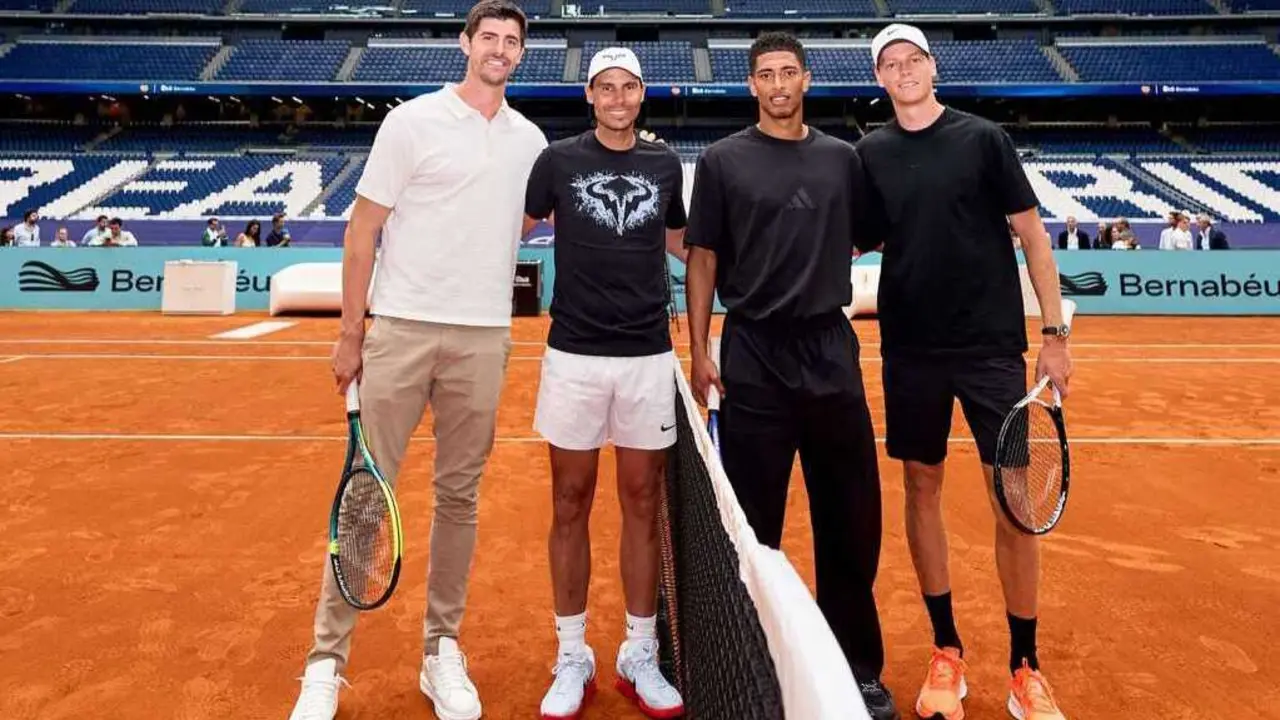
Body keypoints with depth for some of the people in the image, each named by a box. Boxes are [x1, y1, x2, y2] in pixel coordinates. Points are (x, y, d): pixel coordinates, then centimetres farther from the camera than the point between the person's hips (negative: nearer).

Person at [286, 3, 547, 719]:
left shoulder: (530, 139, 12)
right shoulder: (413, 121, 1)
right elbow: (363, 230, -1)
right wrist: (349, 333, -4)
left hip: (484, 339, 3)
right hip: (402, 329, -3)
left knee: (460, 495, 8)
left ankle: (443, 649, 22)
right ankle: (327, 661, 13)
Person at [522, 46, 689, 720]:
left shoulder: (665, 163, 9)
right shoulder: (558, 159, 2)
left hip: (648, 357, 2)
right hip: (574, 355, -1)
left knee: (641, 505, 7)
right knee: (570, 506, 5)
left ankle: (639, 657, 22)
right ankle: (571, 659, 20)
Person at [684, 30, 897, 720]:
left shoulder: (842, 158, 10)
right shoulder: (722, 160, 3)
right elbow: (702, 259, 2)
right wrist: (698, 351, -5)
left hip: (832, 351, 3)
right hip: (753, 358, -2)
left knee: (852, 518, 7)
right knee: (753, 522, 5)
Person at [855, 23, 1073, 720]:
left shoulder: (982, 138, -1)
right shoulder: (870, 153, 5)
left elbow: (1032, 235, 0)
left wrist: (1054, 332, -4)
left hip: (993, 346, -2)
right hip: (911, 350, 2)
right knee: (922, 490, 7)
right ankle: (946, 650, 24)